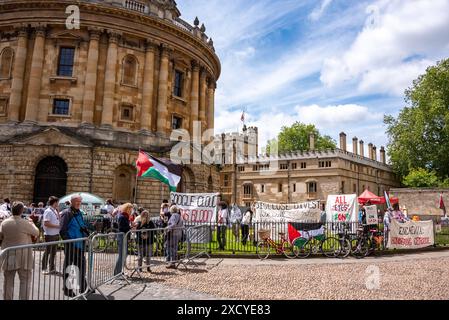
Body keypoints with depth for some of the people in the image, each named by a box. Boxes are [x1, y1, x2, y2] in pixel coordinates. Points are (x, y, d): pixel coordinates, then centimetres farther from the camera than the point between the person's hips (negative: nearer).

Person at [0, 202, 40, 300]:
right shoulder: (26, 223, -16)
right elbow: (36, 233, -1)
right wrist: (32, 223, 15)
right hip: (23, 257, -4)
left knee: (8, 281, 16)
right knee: (25, 281, 5)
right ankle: (24, 298, 4)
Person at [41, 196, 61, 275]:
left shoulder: (55, 211, 11)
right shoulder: (48, 211, -13)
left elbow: (58, 220, 20)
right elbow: (46, 223, -20)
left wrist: (57, 211, 9)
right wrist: (57, 226, -18)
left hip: (55, 234, 8)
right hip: (49, 235, -8)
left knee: (53, 252, 14)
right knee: (47, 252, 2)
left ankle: (52, 268, 23)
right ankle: (44, 269, 13)